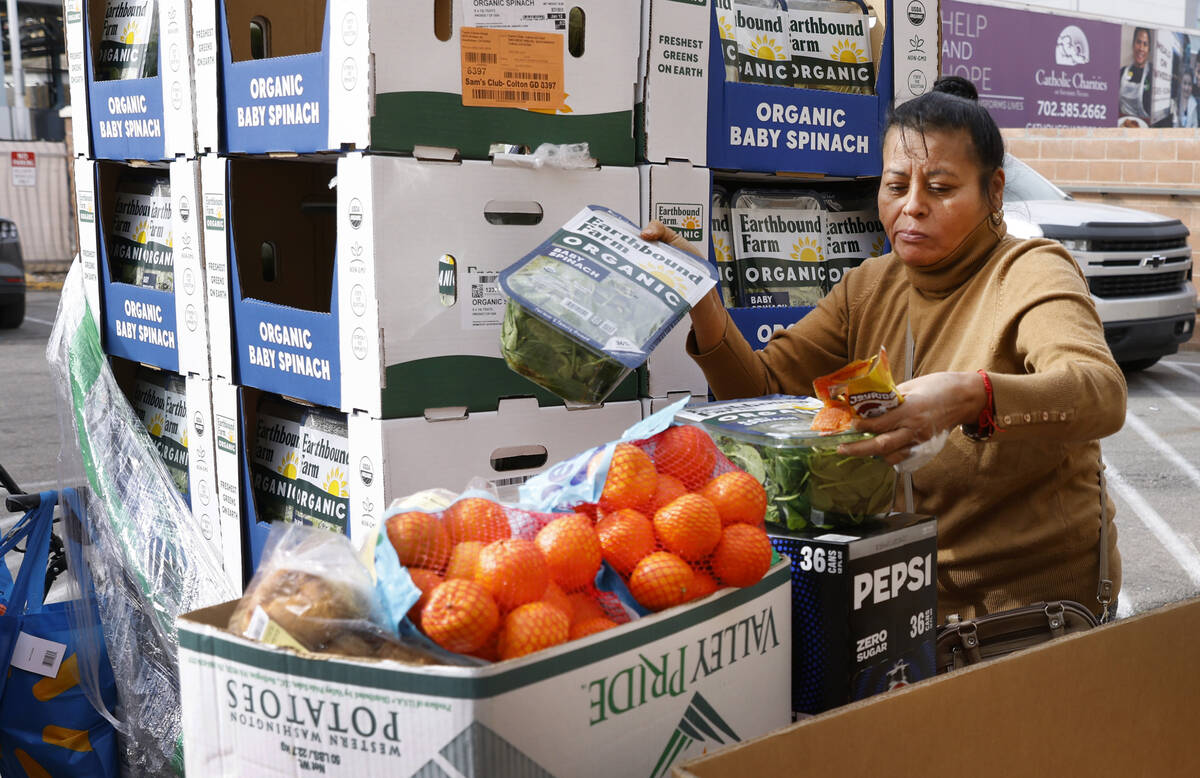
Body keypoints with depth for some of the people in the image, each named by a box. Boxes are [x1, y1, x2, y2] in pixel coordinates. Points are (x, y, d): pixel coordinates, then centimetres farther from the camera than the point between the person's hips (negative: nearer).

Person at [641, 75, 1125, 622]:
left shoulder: (1031, 274, -9)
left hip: (1037, 603, -5)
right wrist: (700, 299, -14)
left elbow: (1102, 395, -30)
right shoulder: (870, 288, 9)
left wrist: (970, 397, -49)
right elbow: (762, 389, 3)